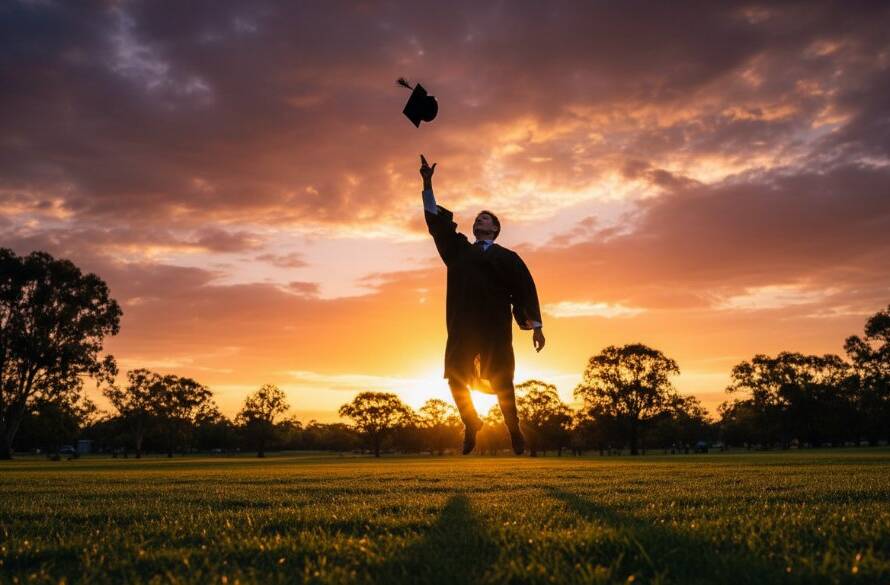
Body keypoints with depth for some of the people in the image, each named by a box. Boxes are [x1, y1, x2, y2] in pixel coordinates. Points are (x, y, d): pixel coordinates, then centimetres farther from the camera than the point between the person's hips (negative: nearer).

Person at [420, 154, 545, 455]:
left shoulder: (507, 257, 12)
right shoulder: (459, 249, 20)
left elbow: (526, 289, 7)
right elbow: (436, 221, 15)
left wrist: (536, 325, -1)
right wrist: (427, 184, 8)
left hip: (495, 327, -2)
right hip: (461, 326, 3)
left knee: (501, 381, -1)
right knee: (456, 376, -4)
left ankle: (513, 430, 15)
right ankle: (471, 424, 15)